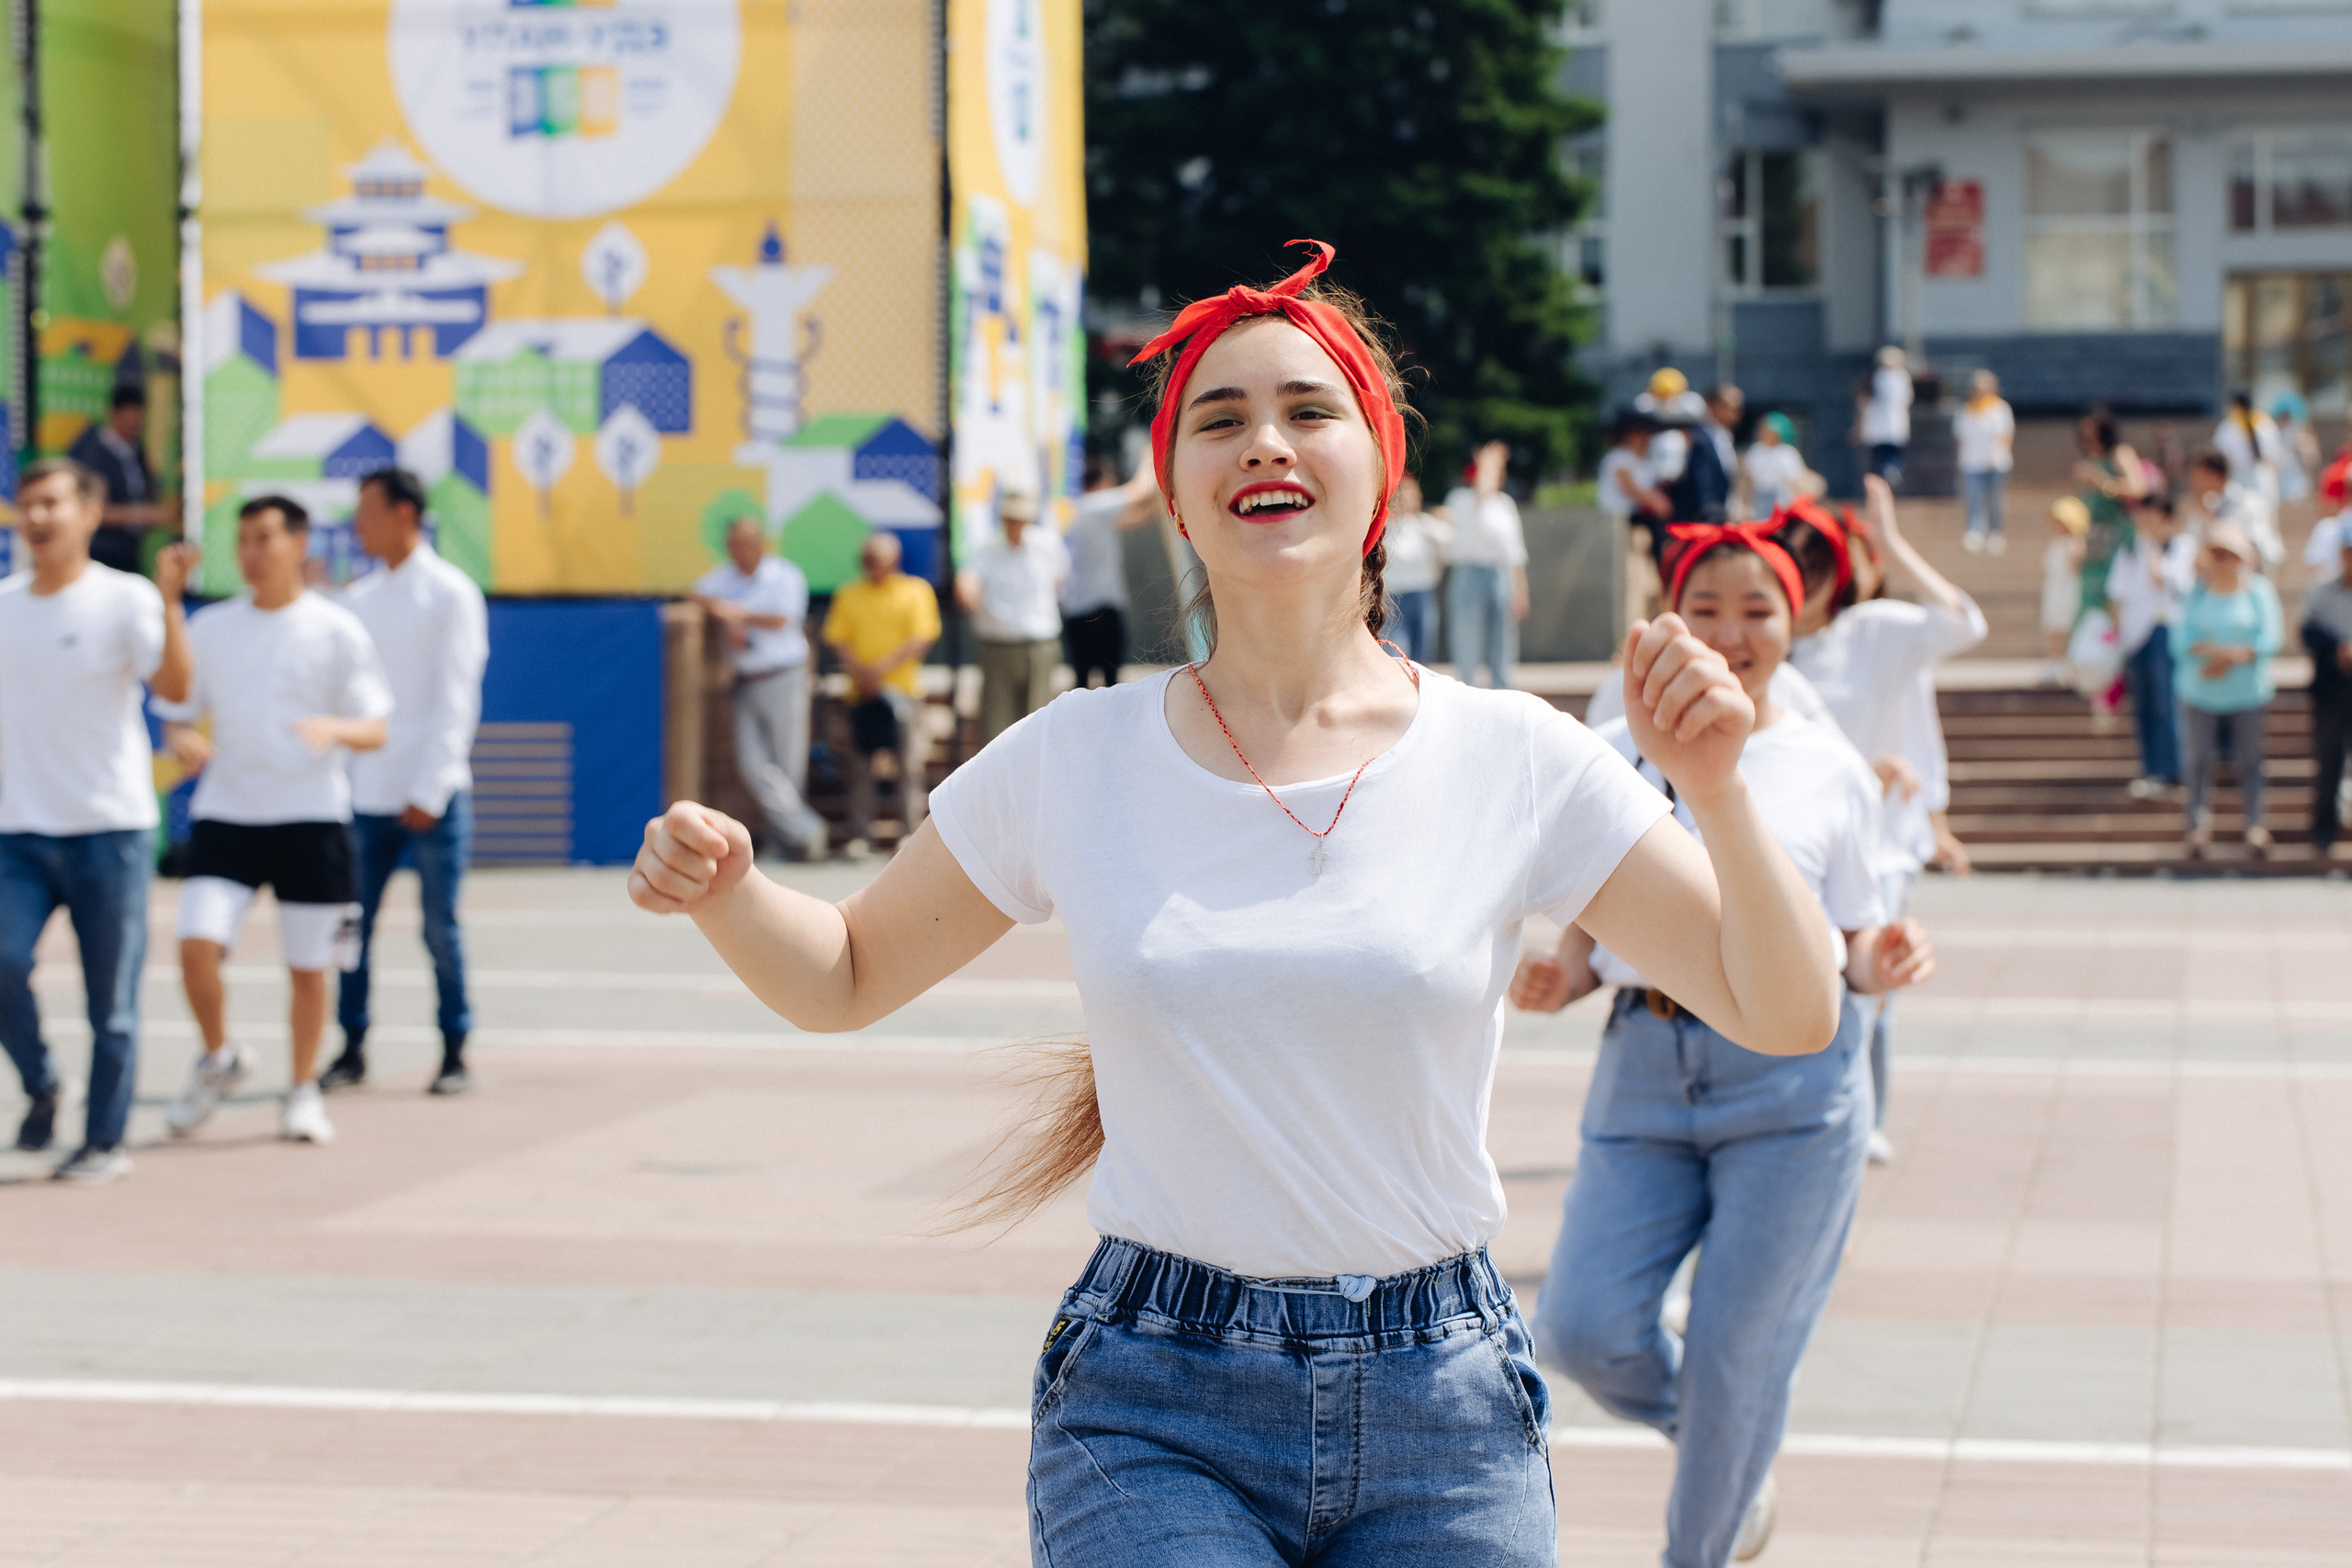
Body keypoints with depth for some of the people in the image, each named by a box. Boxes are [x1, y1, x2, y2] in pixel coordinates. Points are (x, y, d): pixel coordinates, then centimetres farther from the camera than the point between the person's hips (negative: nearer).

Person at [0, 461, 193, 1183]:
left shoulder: (123, 600, -5)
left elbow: (174, 685, -21)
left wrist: (168, 601, -32)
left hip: (110, 830, -3)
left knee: (111, 1001, 1)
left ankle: (104, 1141, 12)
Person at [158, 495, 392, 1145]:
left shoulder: (336, 630, 0)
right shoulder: (210, 627, 7)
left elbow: (375, 731, -1)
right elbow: (175, 715, 13)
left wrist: (333, 729, -24)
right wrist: (183, 741, -11)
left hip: (311, 818, -1)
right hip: (225, 815, 2)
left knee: (308, 966, 4)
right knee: (197, 943, -15)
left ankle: (303, 1092, 23)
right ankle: (219, 1059, 10)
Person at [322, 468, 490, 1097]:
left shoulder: (450, 593, -4)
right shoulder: (360, 597, 12)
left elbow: (455, 700, -8)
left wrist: (430, 791, -13)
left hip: (432, 800, -5)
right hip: (366, 796, 5)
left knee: (440, 928, 0)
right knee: (353, 927, 3)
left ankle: (455, 1052, 10)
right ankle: (353, 1048, 13)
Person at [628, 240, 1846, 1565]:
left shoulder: (1512, 761, -2)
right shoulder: (1077, 761, 0)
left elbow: (1790, 1017, -2)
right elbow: (847, 977, 13)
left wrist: (1717, 788, -18)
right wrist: (725, 889, -8)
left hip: (1442, 1414, 1)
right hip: (1153, 1420, -1)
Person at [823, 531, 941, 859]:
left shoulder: (916, 591, 6)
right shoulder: (848, 595, 12)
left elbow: (921, 639, -3)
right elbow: (836, 639, 5)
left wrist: (882, 667, -13)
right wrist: (859, 671, -13)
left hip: (903, 690, -2)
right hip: (863, 693, 2)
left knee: (910, 764, -6)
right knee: (861, 765, 0)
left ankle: (912, 833, -2)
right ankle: (860, 836, 3)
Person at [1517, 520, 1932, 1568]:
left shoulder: (1828, 771, 6)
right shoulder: (1615, 757, 9)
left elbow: (1852, 948, 10)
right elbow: (1591, 932, 14)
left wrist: (1884, 965, -12)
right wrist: (1558, 981, -8)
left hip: (1791, 1082, -2)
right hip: (1642, 1074, 2)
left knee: (1736, 1352, -2)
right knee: (1581, 1326, -11)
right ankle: (1702, 1428, 21)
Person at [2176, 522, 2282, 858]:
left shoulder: (2259, 589, -3)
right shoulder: (2197, 591, 1)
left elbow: (2268, 639, -8)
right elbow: (2184, 637, -4)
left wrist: (2233, 656, -22)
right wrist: (2211, 650, -23)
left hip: (2247, 691, -1)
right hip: (2201, 693, 1)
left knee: (2250, 759, 5)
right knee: (2200, 758, 5)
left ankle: (2255, 826, 14)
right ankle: (2199, 826, 15)